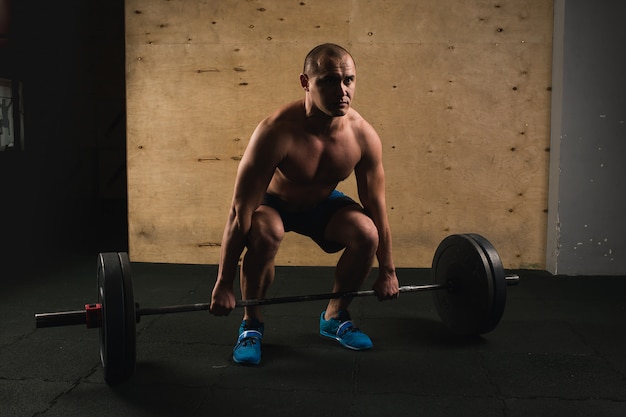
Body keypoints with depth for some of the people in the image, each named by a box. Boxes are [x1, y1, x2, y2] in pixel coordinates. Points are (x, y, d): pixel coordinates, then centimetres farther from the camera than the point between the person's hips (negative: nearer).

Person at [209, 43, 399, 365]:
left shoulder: (364, 136, -24)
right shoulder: (276, 132, -36)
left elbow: (376, 206, -11)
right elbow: (240, 212, -32)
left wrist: (387, 270, -3)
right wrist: (223, 284, -28)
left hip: (323, 201, 4)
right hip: (273, 201, -3)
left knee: (367, 233, -22)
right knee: (264, 234, -36)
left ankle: (334, 317, 4)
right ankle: (252, 324, -9)